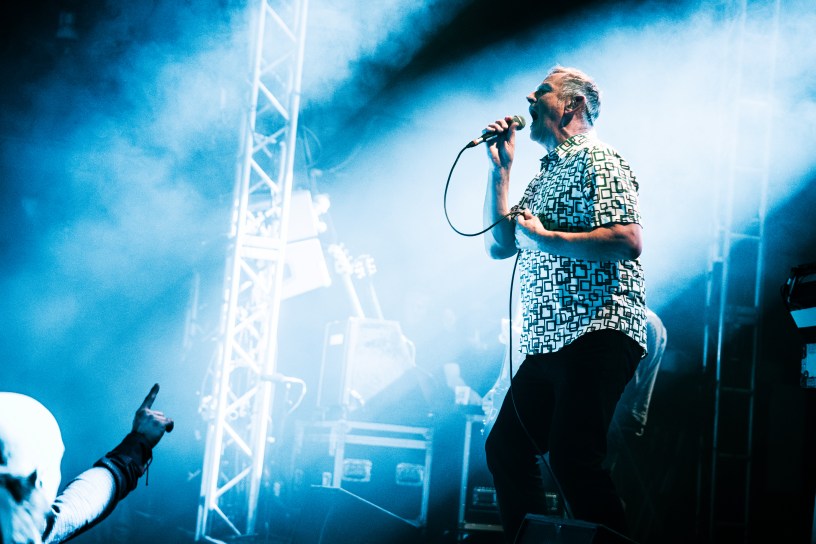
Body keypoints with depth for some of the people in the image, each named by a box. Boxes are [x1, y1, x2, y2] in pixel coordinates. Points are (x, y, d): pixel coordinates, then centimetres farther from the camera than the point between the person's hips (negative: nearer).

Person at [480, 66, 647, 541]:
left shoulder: (597, 161, -4)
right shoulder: (545, 176, 24)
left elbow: (628, 241, -18)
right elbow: (499, 245, 20)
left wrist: (543, 238, -12)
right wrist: (501, 168, 16)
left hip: (597, 336, -10)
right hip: (548, 343, 10)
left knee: (573, 457, -18)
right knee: (506, 448, 11)